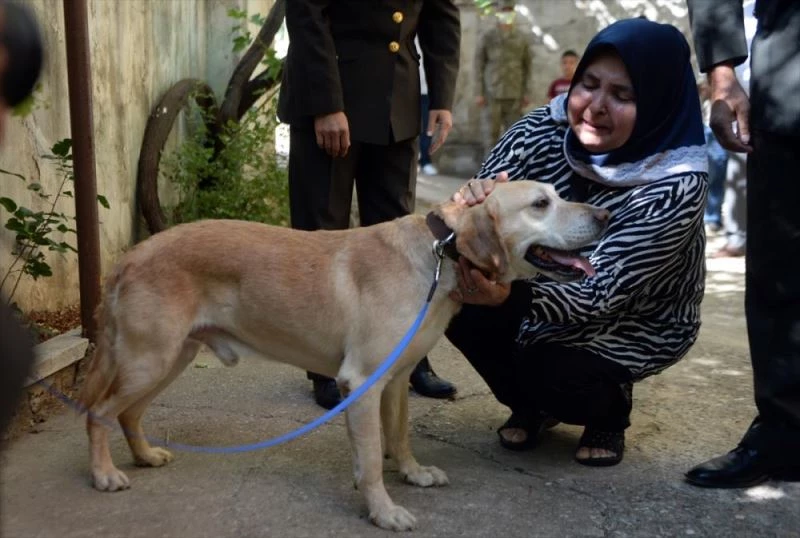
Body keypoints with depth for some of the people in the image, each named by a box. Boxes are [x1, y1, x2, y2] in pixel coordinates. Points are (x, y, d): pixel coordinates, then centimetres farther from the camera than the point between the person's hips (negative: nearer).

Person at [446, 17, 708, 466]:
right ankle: (531, 404, 9)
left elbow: (603, 291, -32)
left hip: (634, 322, -4)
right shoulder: (542, 131, -16)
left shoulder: (676, 184, -28)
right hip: (543, 289, 5)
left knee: (549, 371, -29)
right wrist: (472, 202, -42)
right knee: (460, 302, -20)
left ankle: (610, 410, 9)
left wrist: (512, 297, -50)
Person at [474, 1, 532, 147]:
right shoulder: (487, 37, -1)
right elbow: (479, 64, 3)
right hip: (492, 91, -1)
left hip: (514, 92, 1)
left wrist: (526, 92, 6)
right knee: (493, 131, 3)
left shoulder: (522, 37, 4)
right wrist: (479, 92, -1)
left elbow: (527, 65, 9)